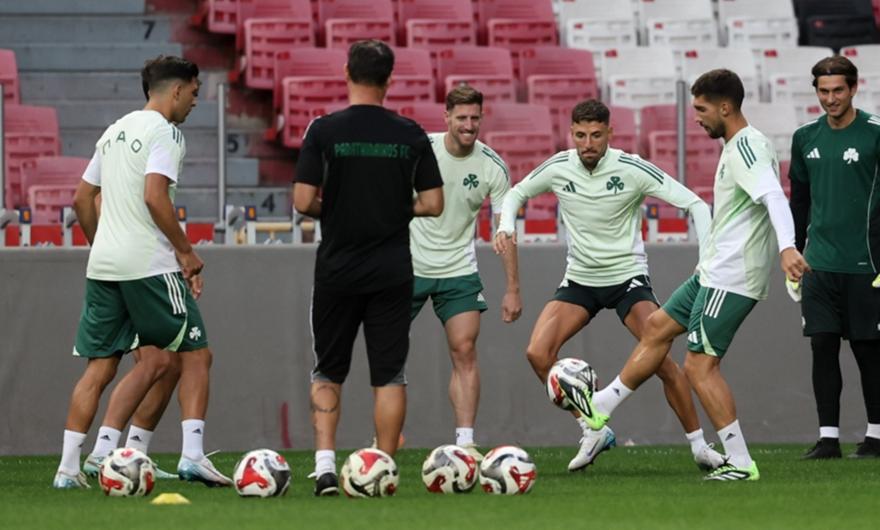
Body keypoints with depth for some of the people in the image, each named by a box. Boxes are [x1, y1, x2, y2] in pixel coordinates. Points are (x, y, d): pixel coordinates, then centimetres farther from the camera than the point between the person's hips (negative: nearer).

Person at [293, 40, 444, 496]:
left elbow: (303, 201, -11)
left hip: (336, 270, -1)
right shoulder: (411, 135, -2)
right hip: (392, 271, 1)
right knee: (389, 376, 6)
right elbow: (432, 204, -1)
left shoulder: (323, 131, -7)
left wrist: (330, 210, 10)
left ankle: (324, 464, -2)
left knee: (328, 373, 11)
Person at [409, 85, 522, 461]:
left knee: (464, 350, -10)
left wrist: (513, 288, -7)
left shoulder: (493, 168, -8)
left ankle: (465, 442, -10)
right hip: (409, 266, 0)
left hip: (459, 272, 0)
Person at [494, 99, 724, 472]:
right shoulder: (558, 168, -7)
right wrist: (506, 226, -9)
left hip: (628, 274, -3)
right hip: (580, 280, 4)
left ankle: (698, 444, -3)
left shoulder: (632, 169, -16)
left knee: (661, 360, -20)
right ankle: (593, 432, -1)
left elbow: (694, 204, -13)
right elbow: (517, 193, 12)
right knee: (538, 353, -15)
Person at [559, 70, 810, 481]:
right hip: (714, 272, 10)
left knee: (699, 366, -9)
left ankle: (741, 463, -8)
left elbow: (774, 197, -32)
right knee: (658, 327, 19)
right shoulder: (737, 146, 15)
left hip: (731, 278, -10)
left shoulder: (746, 147, -17)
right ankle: (601, 407, 31)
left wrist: (786, 247, -48)